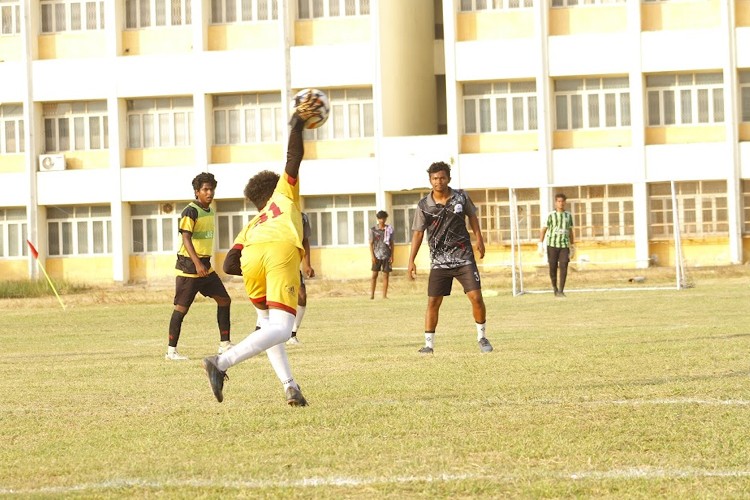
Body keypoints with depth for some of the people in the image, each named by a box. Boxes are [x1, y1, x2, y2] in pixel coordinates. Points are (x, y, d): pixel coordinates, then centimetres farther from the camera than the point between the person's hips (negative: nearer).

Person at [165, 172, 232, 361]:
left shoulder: (210, 211, 12)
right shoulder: (190, 212, -14)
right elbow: (186, 239, -22)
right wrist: (197, 263, -32)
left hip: (206, 266, 9)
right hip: (189, 266, -9)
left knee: (224, 300, 7)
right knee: (182, 307, -6)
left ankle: (224, 344, 14)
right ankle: (171, 350, 0)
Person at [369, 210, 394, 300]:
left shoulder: (389, 229, 6)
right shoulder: (373, 229, 1)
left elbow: (391, 243, 9)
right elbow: (371, 243, 2)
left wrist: (392, 256, 3)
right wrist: (372, 255, -7)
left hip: (386, 256, 1)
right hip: (377, 255, -1)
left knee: (386, 275, 2)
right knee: (374, 275, -1)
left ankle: (384, 295, 5)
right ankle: (372, 295, 1)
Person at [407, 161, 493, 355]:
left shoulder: (461, 197, -1)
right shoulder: (424, 205, -4)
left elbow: (472, 216, 15)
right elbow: (418, 232, 1)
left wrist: (479, 239, 9)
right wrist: (411, 261, -3)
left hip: (464, 257, 0)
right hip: (439, 261, 0)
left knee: (476, 297, -8)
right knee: (433, 302, -3)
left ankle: (481, 337, 10)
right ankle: (429, 344, 6)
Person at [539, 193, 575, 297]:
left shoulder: (568, 216, 10)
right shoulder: (551, 215, 0)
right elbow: (544, 230, -1)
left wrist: (572, 246, 19)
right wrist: (541, 244, -9)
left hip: (564, 245, 2)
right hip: (552, 245, -2)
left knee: (563, 267, -11)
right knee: (553, 267, 3)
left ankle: (561, 291, -11)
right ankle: (555, 288, 25)